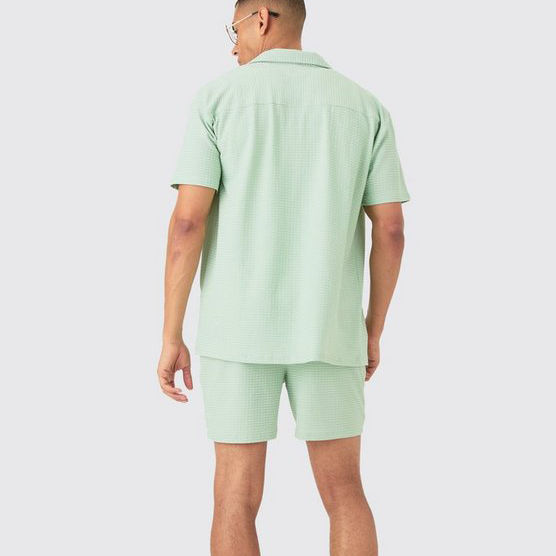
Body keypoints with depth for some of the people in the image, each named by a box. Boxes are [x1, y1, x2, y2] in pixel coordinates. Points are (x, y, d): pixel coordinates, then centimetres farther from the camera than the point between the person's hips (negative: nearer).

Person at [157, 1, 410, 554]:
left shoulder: (217, 97, -3)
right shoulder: (365, 106, 4)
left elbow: (187, 222, -11)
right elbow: (391, 231, 0)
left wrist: (171, 338, -5)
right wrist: (373, 332, 12)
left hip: (239, 327, -1)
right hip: (325, 332, 2)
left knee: (237, 496, 7)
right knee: (344, 493, 11)